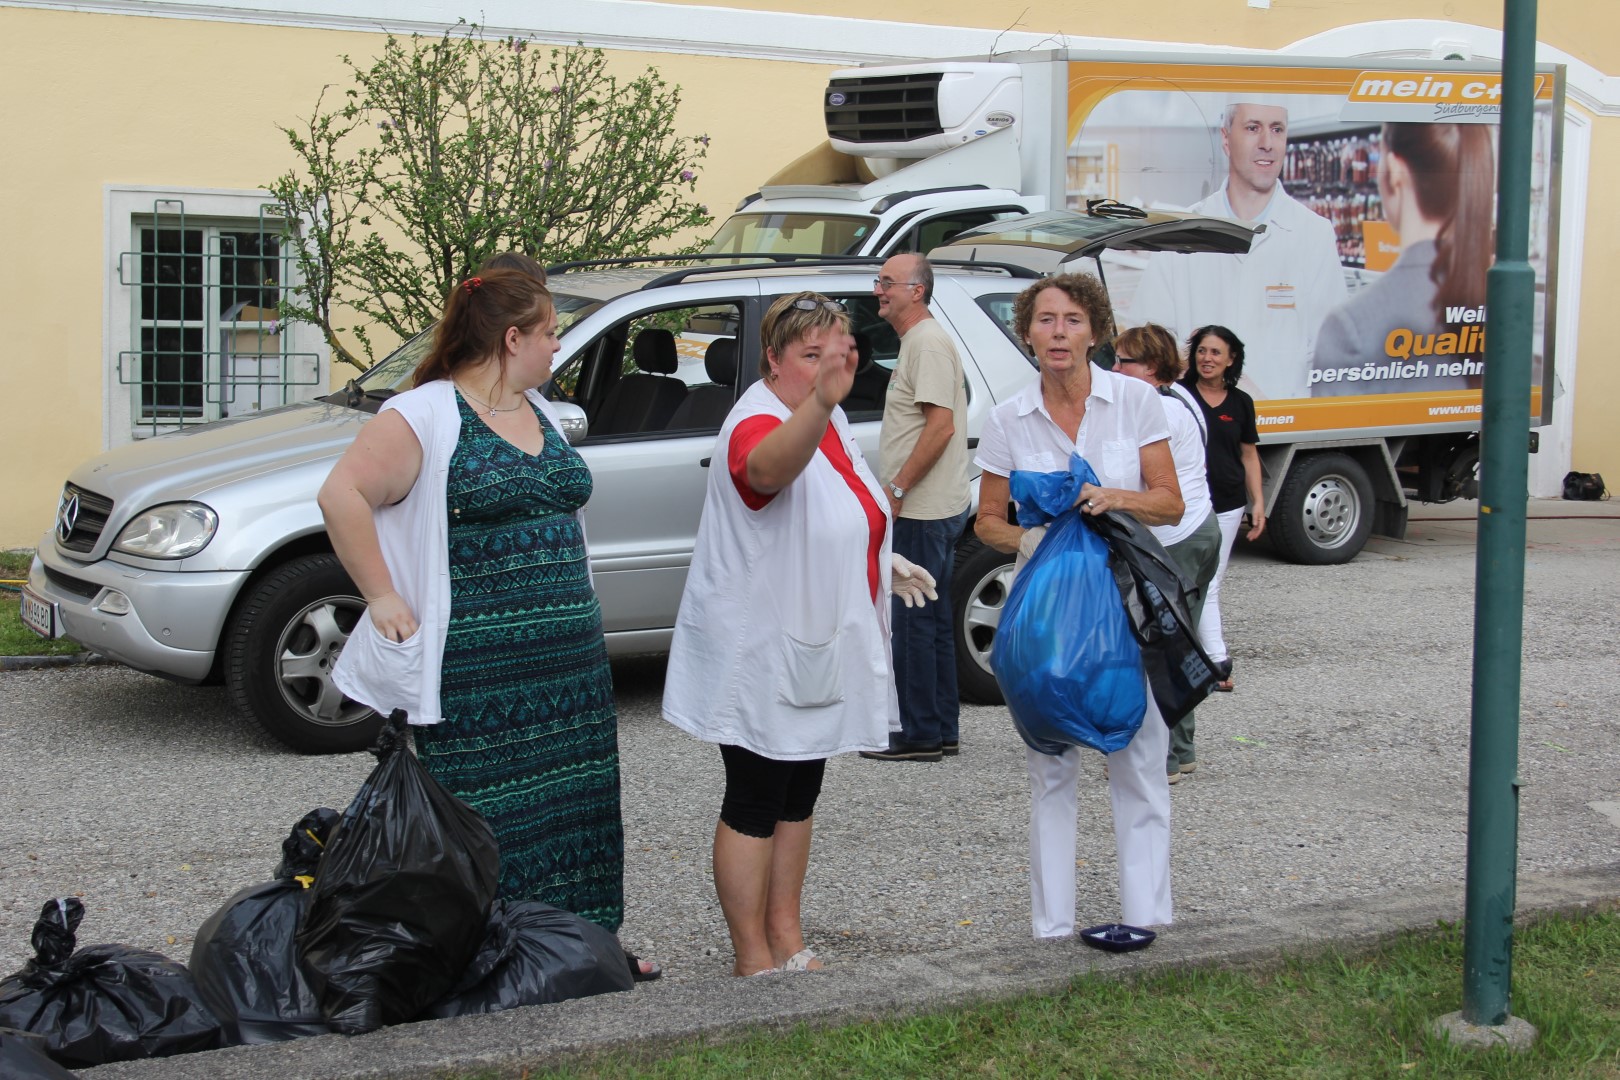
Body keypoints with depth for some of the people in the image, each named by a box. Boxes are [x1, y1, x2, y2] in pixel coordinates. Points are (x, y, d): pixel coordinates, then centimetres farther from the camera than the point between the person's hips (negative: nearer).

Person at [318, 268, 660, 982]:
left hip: (567, 652, 8)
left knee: (571, 798, 12)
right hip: (473, 662, -7)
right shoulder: (425, 414, -9)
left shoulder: (541, 414, 16)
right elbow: (343, 496, -18)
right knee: (481, 811, -3)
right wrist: (384, 598, -18)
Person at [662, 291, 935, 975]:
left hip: (818, 650, 9)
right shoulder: (758, 422, -22)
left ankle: (788, 943, 29)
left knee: (799, 798, 17)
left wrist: (883, 563, 17)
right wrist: (821, 403, -65)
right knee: (755, 805, 0)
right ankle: (754, 964, 9)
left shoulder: (830, 420, 7)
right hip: (759, 656, -9)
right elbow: (769, 466, -50)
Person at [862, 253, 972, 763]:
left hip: (924, 511, -11)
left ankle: (921, 734, -1)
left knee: (913, 622, -6)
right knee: (932, 621, 14)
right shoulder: (917, 341, 19)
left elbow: (940, 425, -23)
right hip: (929, 509, 11)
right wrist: (897, 490, 22)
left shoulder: (928, 343, -14)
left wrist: (897, 488, -20)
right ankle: (943, 730, 20)